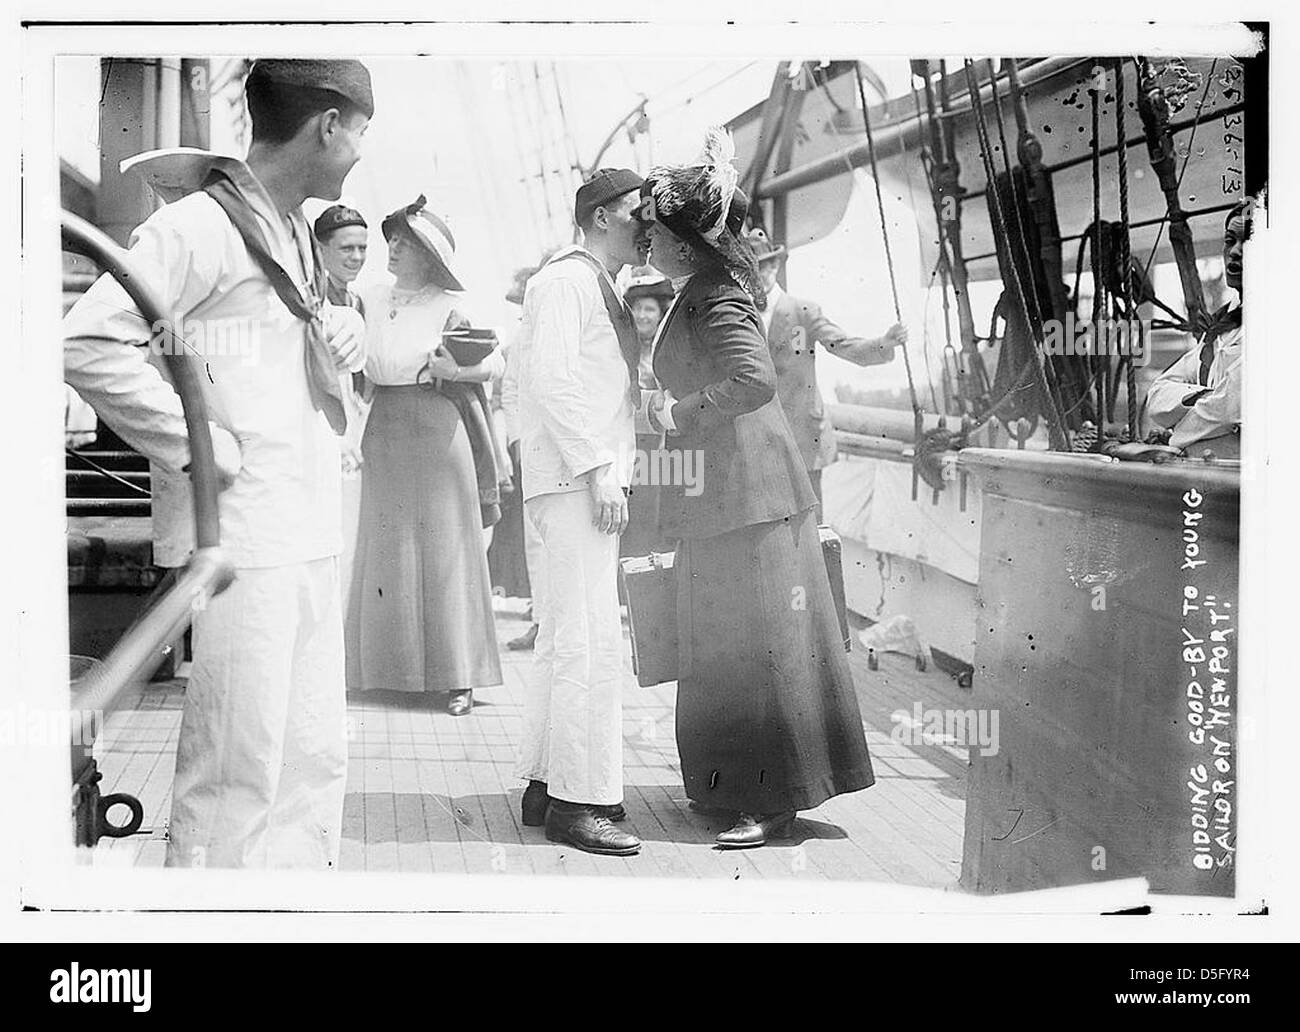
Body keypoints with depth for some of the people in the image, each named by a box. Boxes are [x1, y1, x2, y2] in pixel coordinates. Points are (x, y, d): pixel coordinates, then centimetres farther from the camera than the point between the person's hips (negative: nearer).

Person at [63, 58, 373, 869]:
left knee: (315, 762, 14)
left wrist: (345, 336, 8)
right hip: (240, 537, -9)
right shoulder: (199, 226, -12)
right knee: (238, 772, -4)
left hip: (309, 540, 9)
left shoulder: (297, 235, 17)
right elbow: (88, 344, -20)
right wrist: (199, 448, -17)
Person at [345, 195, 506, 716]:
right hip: (385, 435, 4)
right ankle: (392, 664, 12)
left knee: (445, 549, -2)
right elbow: (367, 366, 11)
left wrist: (453, 368, -21)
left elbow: (495, 362, -5)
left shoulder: (448, 307, -1)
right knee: (387, 550, 5)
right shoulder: (373, 303, 12)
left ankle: (458, 674, 1)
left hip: (438, 435, -4)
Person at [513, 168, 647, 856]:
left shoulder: (602, 289, 22)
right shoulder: (563, 281, -7)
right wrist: (597, 470, -21)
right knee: (590, 642, -12)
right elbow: (551, 382, -17)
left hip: (589, 483, 10)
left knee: (564, 639, 13)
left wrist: (611, 470, 12)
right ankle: (577, 800, -9)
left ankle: (545, 783, 21)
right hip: (575, 482, -10)